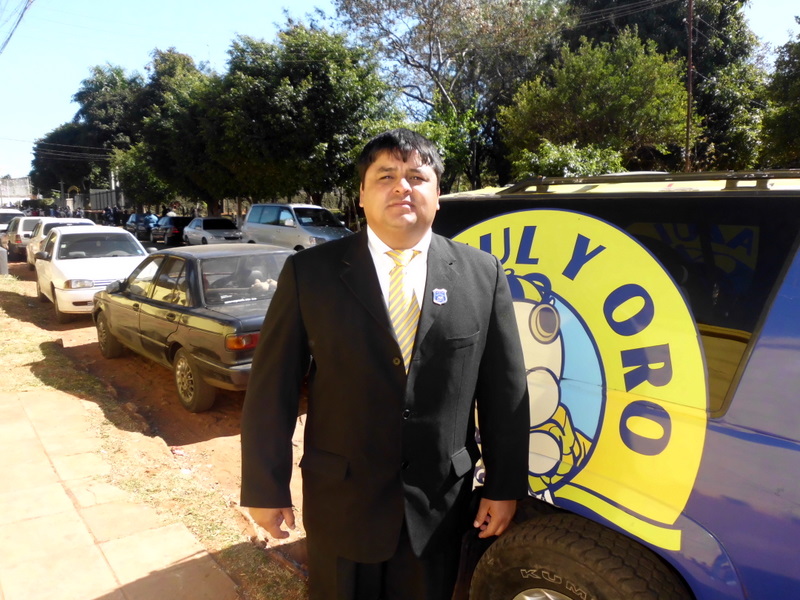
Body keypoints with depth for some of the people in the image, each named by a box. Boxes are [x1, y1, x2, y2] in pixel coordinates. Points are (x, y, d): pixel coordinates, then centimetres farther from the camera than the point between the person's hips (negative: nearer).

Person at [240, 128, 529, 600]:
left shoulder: (483, 274, -3)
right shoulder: (311, 272, -7)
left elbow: (505, 388, 0)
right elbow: (272, 388, -5)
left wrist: (505, 487, 2)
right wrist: (267, 488, -3)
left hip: (440, 506, 2)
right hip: (341, 503, -1)